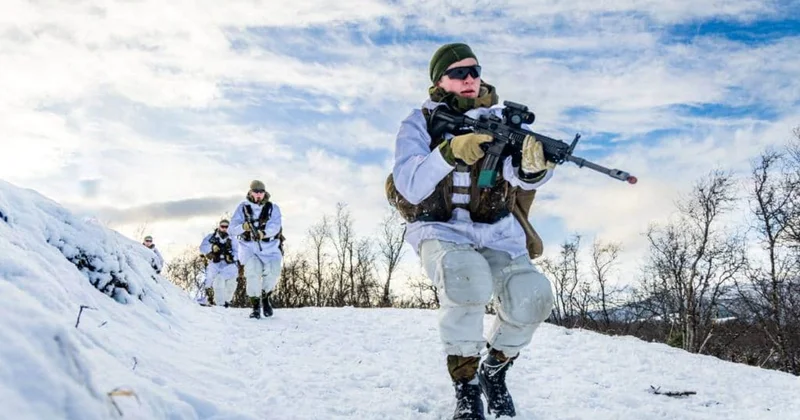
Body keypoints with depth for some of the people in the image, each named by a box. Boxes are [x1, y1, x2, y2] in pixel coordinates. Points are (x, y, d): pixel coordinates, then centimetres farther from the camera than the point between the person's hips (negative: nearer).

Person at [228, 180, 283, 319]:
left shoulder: (273, 208, 2)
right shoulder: (243, 208, 3)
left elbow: (275, 226, -15)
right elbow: (231, 229, -4)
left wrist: (263, 233, -35)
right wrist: (243, 227, -26)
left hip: (270, 247, 0)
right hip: (249, 247, 0)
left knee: (273, 271, -22)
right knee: (253, 270, -26)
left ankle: (266, 297, 9)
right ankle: (255, 306, -9)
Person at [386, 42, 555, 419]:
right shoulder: (419, 123, 0)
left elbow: (518, 176, -14)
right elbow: (410, 188, -14)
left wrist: (533, 168, -39)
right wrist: (450, 152, -29)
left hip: (496, 231, 3)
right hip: (441, 230, -2)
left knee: (533, 298, -23)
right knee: (467, 279, -36)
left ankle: (494, 370, 10)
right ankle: (466, 386, -12)